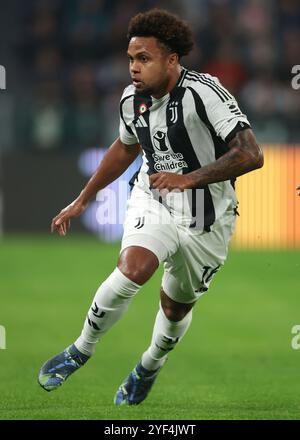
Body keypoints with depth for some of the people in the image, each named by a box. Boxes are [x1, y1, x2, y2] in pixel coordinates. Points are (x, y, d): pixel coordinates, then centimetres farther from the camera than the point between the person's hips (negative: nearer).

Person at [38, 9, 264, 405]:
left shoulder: (203, 92, -25)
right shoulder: (132, 100, -5)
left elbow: (250, 155, -31)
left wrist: (189, 179, -36)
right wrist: (83, 200, 22)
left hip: (206, 221, -2)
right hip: (152, 202, 3)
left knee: (177, 307, 13)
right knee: (131, 270, -27)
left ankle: (149, 368, 45)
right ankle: (81, 350, -7)